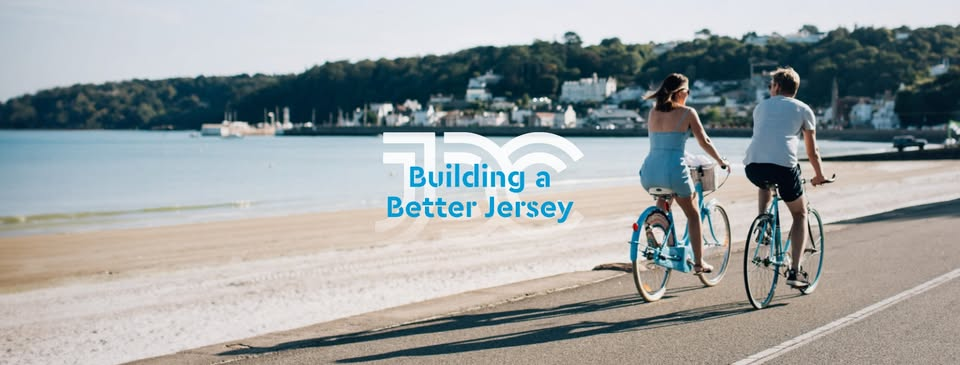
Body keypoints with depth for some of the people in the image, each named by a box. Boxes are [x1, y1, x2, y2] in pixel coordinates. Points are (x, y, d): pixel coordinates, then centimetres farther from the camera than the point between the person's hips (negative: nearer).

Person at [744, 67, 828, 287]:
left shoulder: (761, 106, 26)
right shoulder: (803, 109, 18)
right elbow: (812, 151, 22)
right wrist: (819, 176, 39)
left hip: (753, 166, 3)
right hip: (783, 165, -3)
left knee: (765, 183, 41)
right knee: (800, 213, 19)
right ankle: (794, 272, 9)